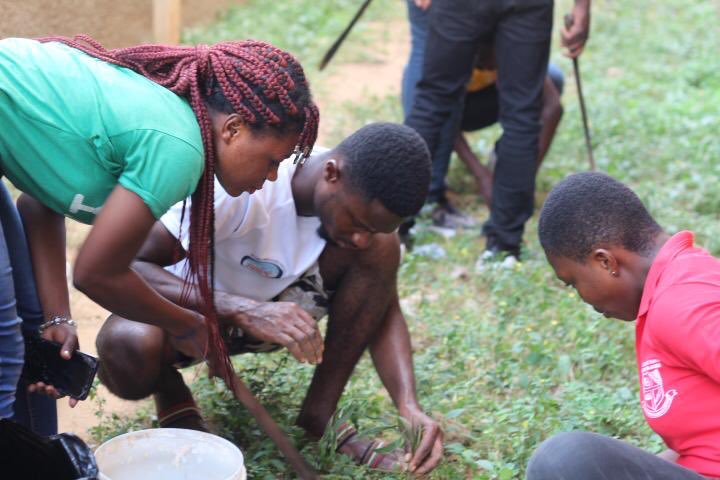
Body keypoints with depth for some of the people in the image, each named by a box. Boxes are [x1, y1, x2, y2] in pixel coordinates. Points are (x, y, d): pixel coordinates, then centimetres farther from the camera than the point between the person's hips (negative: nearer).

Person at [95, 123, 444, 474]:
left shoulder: (362, 202, -19)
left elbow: (383, 310, -12)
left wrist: (409, 406, -29)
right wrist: (242, 311, -50)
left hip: (276, 306, 4)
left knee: (383, 248, -21)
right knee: (128, 348, -40)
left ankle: (318, 419, -11)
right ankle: (172, 397, -3)